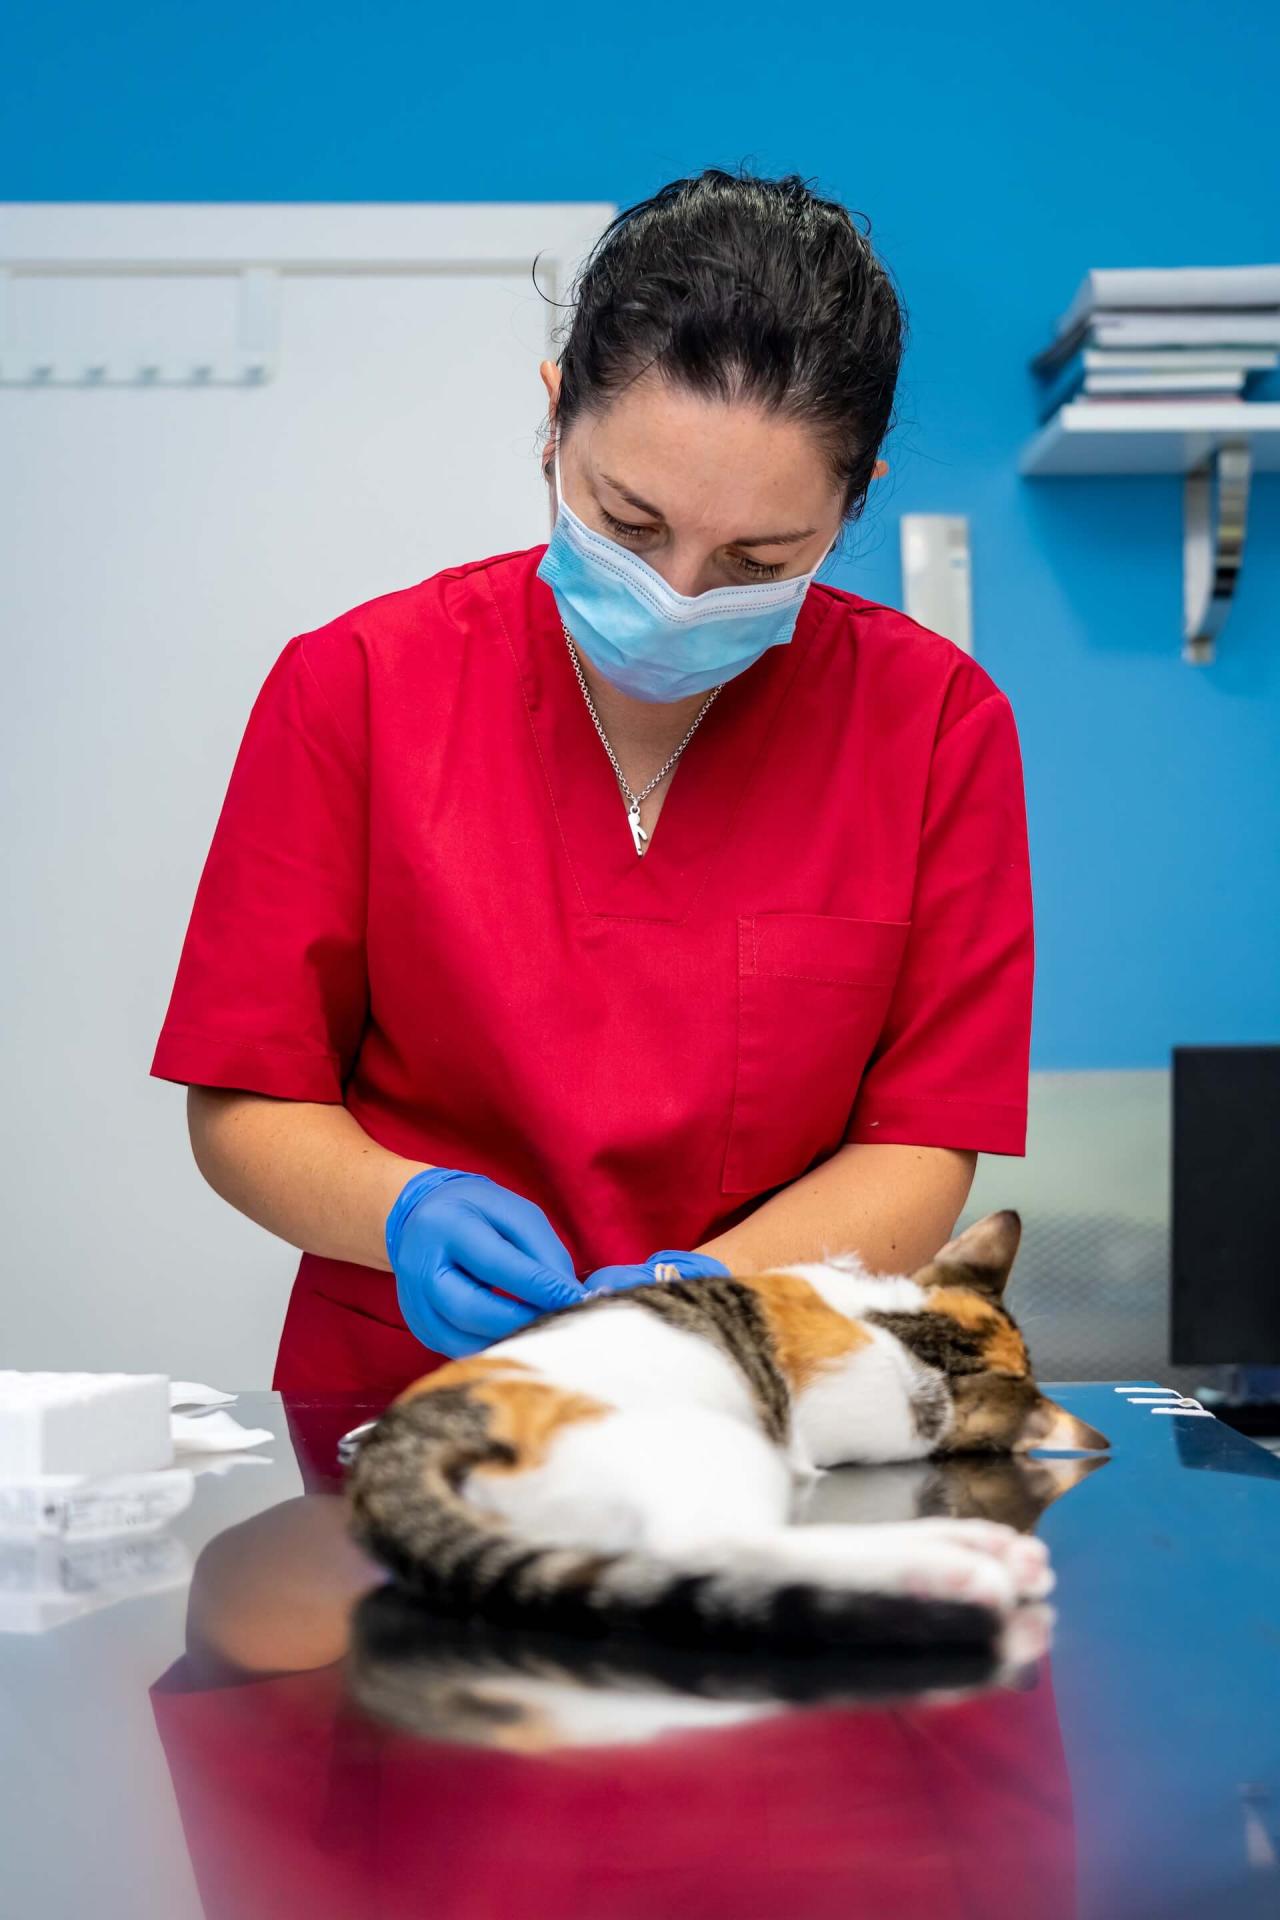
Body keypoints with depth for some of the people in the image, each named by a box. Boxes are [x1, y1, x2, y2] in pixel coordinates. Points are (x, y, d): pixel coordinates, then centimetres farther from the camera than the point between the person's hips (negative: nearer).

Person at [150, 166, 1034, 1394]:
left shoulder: (939, 722, -2)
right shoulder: (355, 686, -2)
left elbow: (921, 1151, -1)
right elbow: (246, 1103, 1)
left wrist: (708, 1286, -19)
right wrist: (407, 1209, -20)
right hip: (398, 1404, -1)